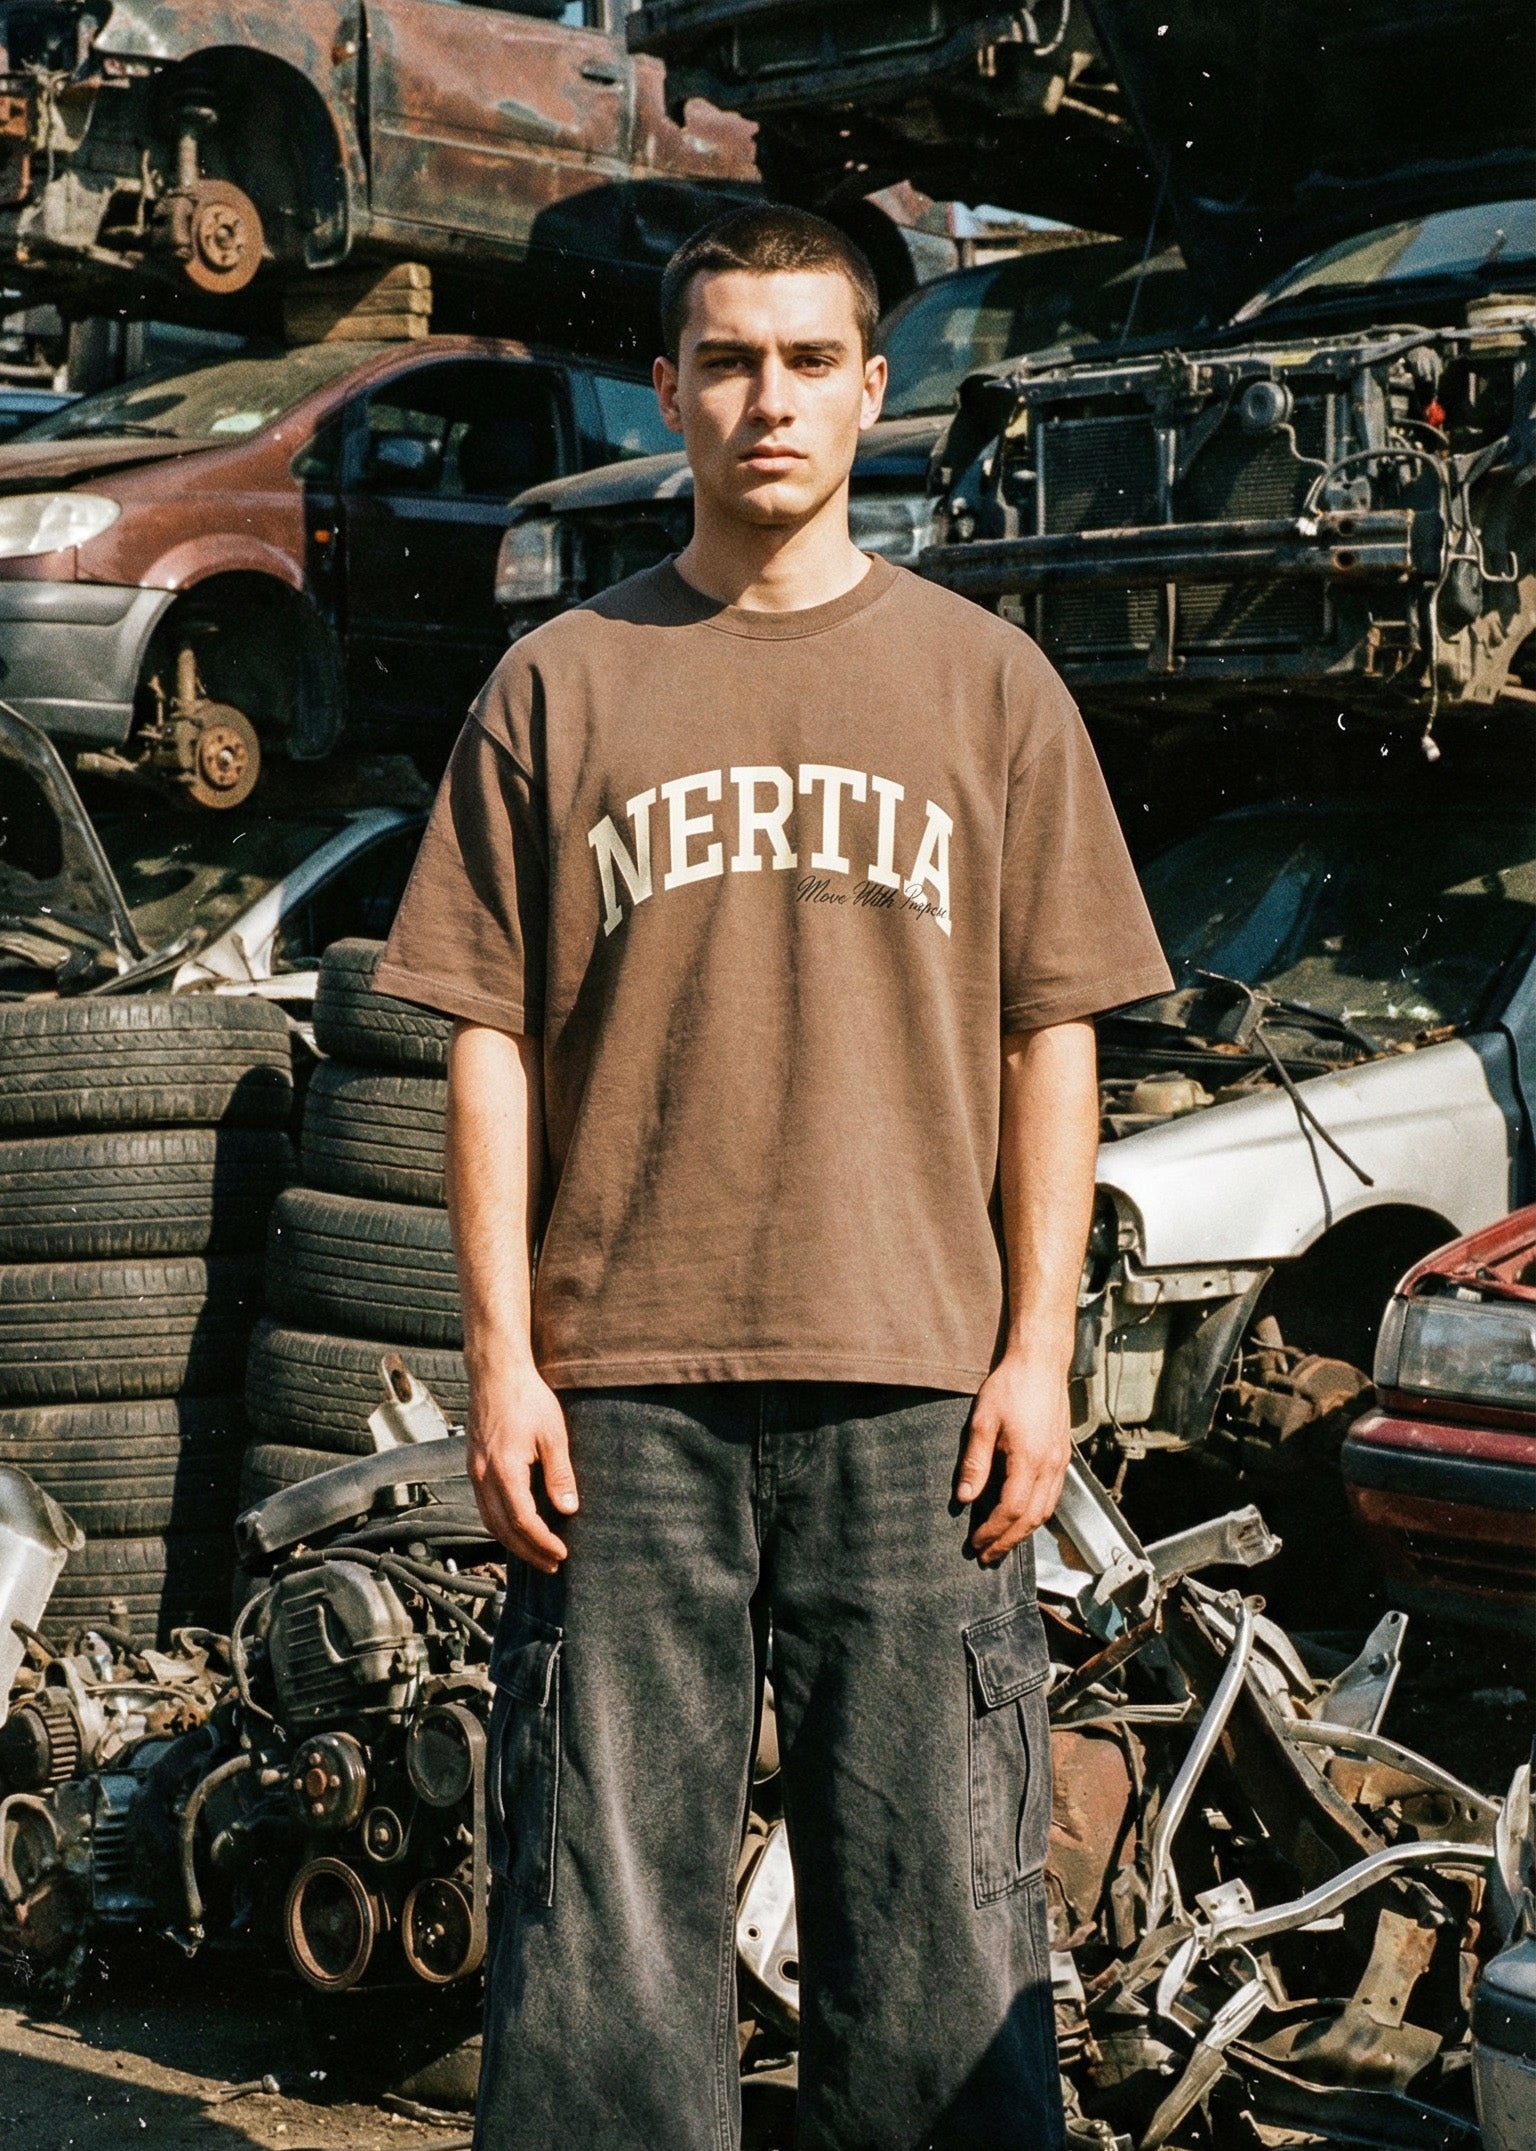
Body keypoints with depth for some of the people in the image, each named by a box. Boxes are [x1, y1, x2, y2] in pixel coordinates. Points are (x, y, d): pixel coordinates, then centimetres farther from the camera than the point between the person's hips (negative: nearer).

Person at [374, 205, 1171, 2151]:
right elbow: (491, 1040, 7)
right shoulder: (559, 685, 9)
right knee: (602, 1912, 2)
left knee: (935, 1910, 2)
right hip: (622, 1391, 0)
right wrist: (501, 1362, -1)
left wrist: (1038, 1352, 1)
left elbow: (1049, 1038, 9)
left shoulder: (986, 683, 10)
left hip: (915, 1391, 0)